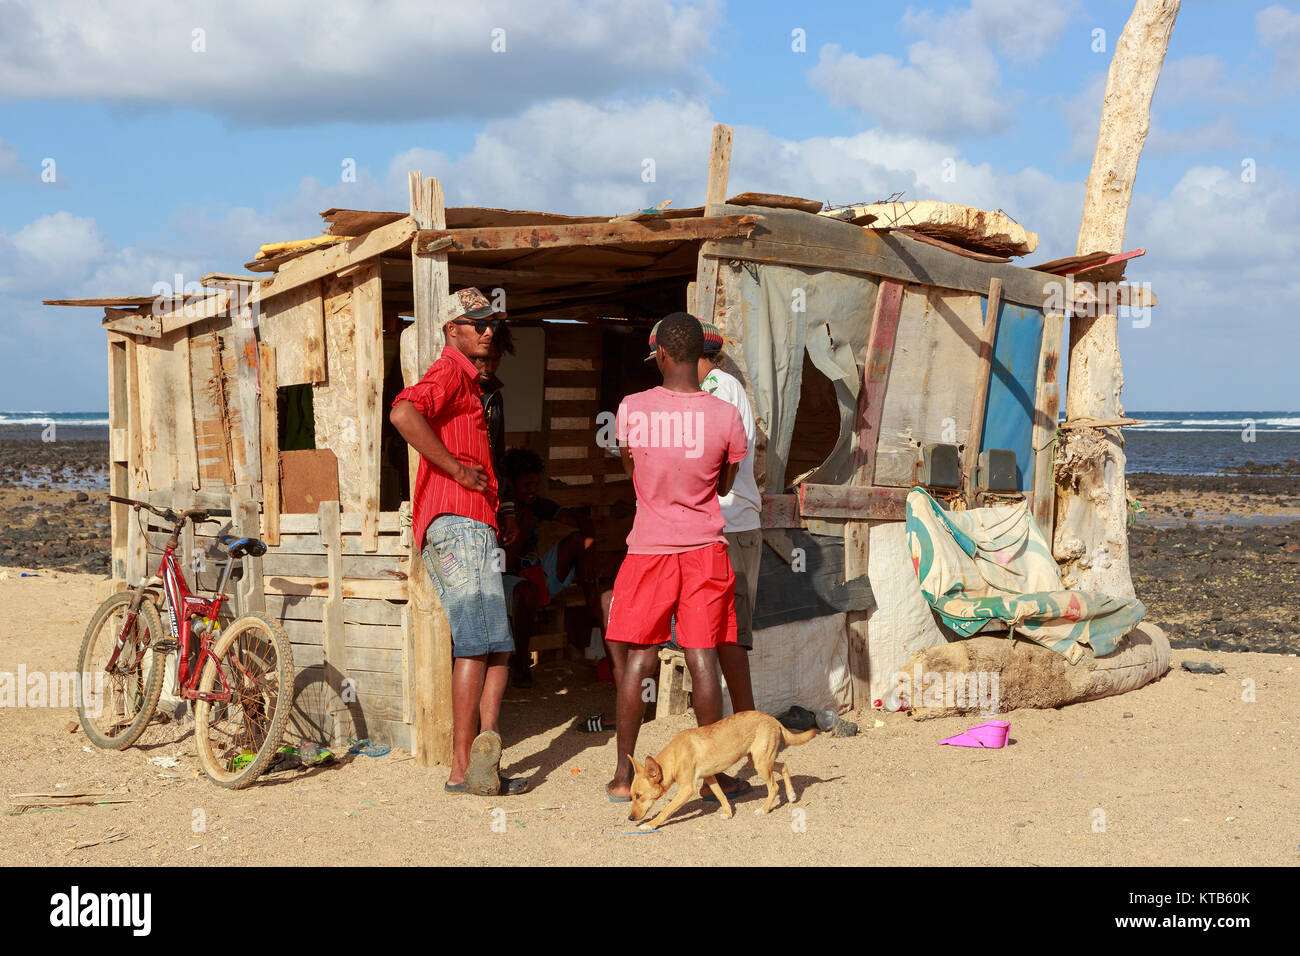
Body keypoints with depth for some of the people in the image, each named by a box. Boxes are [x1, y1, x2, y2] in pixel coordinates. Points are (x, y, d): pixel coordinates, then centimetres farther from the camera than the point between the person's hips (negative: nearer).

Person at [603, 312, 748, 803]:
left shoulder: (632, 409, -6)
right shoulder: (725, 416, -6)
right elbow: (724, 487, 8)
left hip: (649, 550, 0)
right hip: (705, 549, 0)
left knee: (635, 660, 7)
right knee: (702, 659, 4)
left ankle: (623, 775, 9)